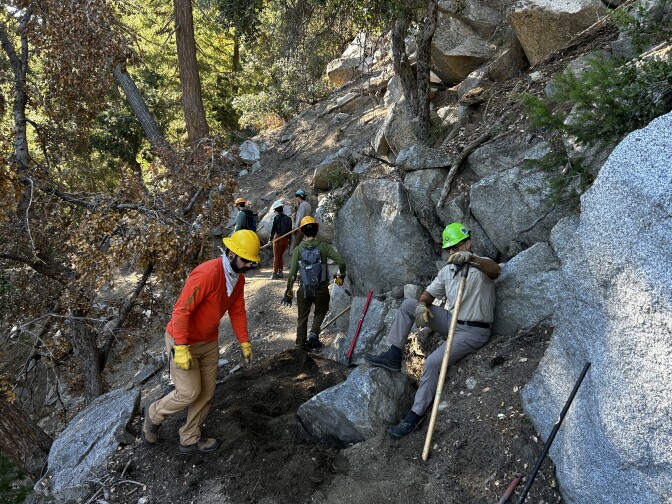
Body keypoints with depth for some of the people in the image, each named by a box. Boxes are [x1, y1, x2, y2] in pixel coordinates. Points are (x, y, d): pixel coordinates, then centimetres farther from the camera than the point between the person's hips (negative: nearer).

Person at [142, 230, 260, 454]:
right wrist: (181, 349, -28)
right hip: (182, 341, -8)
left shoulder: (238, 278, -2)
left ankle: (190, 440, 27)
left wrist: (244, 343, 9)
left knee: (206, 393, 10)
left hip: (209, 342, 8)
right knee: (189, 392, -3)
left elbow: (237, 311, 10)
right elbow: (181, 310, -29)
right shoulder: (207, 273, -30)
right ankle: (154, 414, 25)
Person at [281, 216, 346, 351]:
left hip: (304, 290, 1)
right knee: (320, 312, 25)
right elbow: (341, 262, -14)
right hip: (321, 289, 0)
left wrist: (288, 292, 4)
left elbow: (292, 274, -5)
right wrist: (340, 276, 5)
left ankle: (301, 345, 22)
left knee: (302, 317, 18)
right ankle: (314, 333, 2)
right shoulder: (323, 246, -7)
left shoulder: (298, 249, -5)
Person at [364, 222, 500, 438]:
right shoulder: (447, 270, 11)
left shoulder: (480, 266, -13)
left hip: (473, 331, -8)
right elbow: (430, 292, 13)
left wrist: (471, 258, -59)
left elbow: (495, 269, -37)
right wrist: (422, 304, -13)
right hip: (451, 321, 8)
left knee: (433, 363, -24)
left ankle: (416, 415, -11)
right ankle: (393, 357, 0)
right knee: (408, 305, -1)